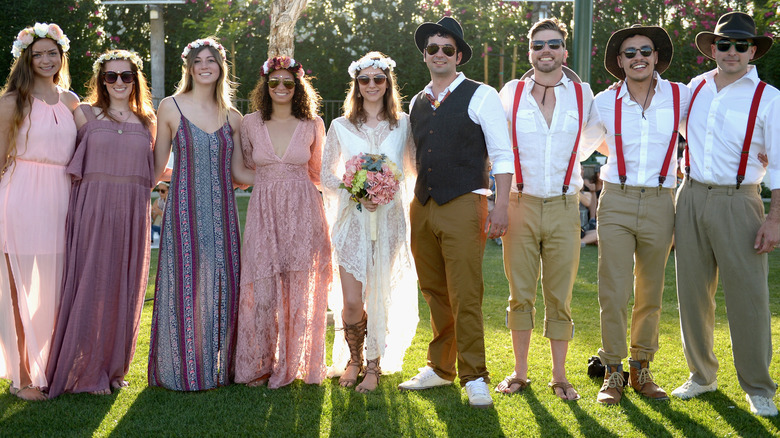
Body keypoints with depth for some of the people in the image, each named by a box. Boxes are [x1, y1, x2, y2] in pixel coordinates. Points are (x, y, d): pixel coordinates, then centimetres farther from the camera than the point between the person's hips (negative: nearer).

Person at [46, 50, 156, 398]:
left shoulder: (147, 120, 13)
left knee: (126, 289, 6)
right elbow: (72, 163, 5)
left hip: (132, 212, 3)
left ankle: (114, 368, 19)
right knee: (90, 286, -3)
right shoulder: (85, 114, 5)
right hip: (92, 209, -3)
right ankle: (86, 370, 9)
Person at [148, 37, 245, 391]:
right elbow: (158, 166, 6)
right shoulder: (171, 107, 2)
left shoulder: (232, 117, 11)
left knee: (221, 284, 4)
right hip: (184, 209, -3)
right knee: (185, 285, -2)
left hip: (221, 209, 3)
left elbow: (238, 171, 13)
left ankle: (217, 368, 16)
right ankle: (182, 369, 10)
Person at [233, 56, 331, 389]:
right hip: (264, 212, 0)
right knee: (262, 292, -3)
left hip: (302, 213, 0)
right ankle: (259, 365, 10)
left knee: (300, 291, 1)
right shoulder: (250, 124, 5)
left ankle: (294, 365, 14)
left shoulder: (313, 125, 4)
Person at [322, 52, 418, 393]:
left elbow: (418, 169, 9)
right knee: (351, 303, -5)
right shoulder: (341, 127, 5)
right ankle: (354, 358, 22)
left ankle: (374, 366, 19)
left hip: (390, 220, 0)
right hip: (352, 221, 0)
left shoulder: (403, 124, 6)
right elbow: (326, 175, 6)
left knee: (380, 298, 2)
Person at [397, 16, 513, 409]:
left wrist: (500, 206, -12)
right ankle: (440, 368, 22)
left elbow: (502, 155, -4)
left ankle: (474, 377, 1)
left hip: (463, 205, -6)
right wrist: (414, 204, 14)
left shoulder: (480, 96, -1)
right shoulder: (416, 104, 16)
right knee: (434, 294, 11)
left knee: (465, 295, -7)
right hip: (422, 207, 6)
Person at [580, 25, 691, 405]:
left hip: (660, 205, 1)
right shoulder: (605, 103, 3)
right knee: (614, 292, -5)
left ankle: (641, 370, 21)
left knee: (650, 294, 8)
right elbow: (584, 145, 21)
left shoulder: (681, 96, 2)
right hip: (616, 202, -1)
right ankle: (613, 373, 7)